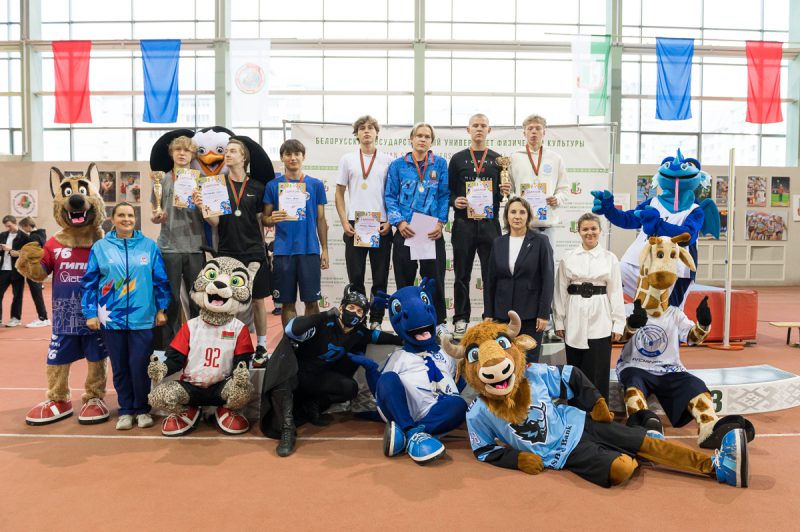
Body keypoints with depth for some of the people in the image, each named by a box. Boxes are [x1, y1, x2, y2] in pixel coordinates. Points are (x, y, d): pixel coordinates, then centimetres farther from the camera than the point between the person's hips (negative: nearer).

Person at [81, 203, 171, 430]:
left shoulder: (149, 246, 2)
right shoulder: (100, 247, 3)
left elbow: (160, 280, 5)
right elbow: (89, 283, 5)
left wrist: (161, 309, 2)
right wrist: (90, 314, 0)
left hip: (142, 317, -1)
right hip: (111, 318, 1)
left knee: (140, 366, -1)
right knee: (120, 367, 9)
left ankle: (142, 409, 17)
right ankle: (126, 410, 23)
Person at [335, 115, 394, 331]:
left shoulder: (387, 160, 7)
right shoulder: (347, 159, 9)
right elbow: (339, 193, 9)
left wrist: (390, 221, -5)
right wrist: (344, 222, -2)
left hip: (381, 226, 0)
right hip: (354, 225, 0)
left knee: (380, 278, 4)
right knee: (355, 277, 3)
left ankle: (376, 320, 15)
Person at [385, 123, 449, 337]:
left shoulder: (440, 164, 7)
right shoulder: (398, 165, 6)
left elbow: (444, 195, 4)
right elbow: (390, 196, 4)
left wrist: (440, 222, -8)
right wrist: (399, 222, -9)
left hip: (432, 231, 0)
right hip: (405, 230, 0)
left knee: (435, 277, 4)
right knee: (404, 278, 6)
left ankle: (439, 322, 17)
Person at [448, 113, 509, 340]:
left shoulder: (498, 159, 12)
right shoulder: (458, 159, 9)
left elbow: (504, 192, 13)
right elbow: (448, 191, 9)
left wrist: (507, 191, -9)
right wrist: (454, 201, -11)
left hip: (490, 222, 1)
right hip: (463, 223, 0)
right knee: (462, 274, 5)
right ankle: (461, 320, 13)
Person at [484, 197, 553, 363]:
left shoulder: (540, 241, -3)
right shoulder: (498, 243, 7)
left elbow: (547, 279, -5)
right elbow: (490, 281, 8)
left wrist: (544, 313, -10)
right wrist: (488, 313, 4)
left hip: (531, 314, -3)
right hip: (502, 313, 3)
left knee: (529, 361, 3)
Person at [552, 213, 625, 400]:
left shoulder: (610, 258, 4)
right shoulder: (568, 257, 4)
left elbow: (616, 292, 3)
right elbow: (560, 291, 5)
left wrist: (618, 323, -1)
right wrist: (559, 321, 2)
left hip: (600, 321, -1)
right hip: (575, 320, 1)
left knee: (598, 371, 2)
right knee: (575, 370, 7)